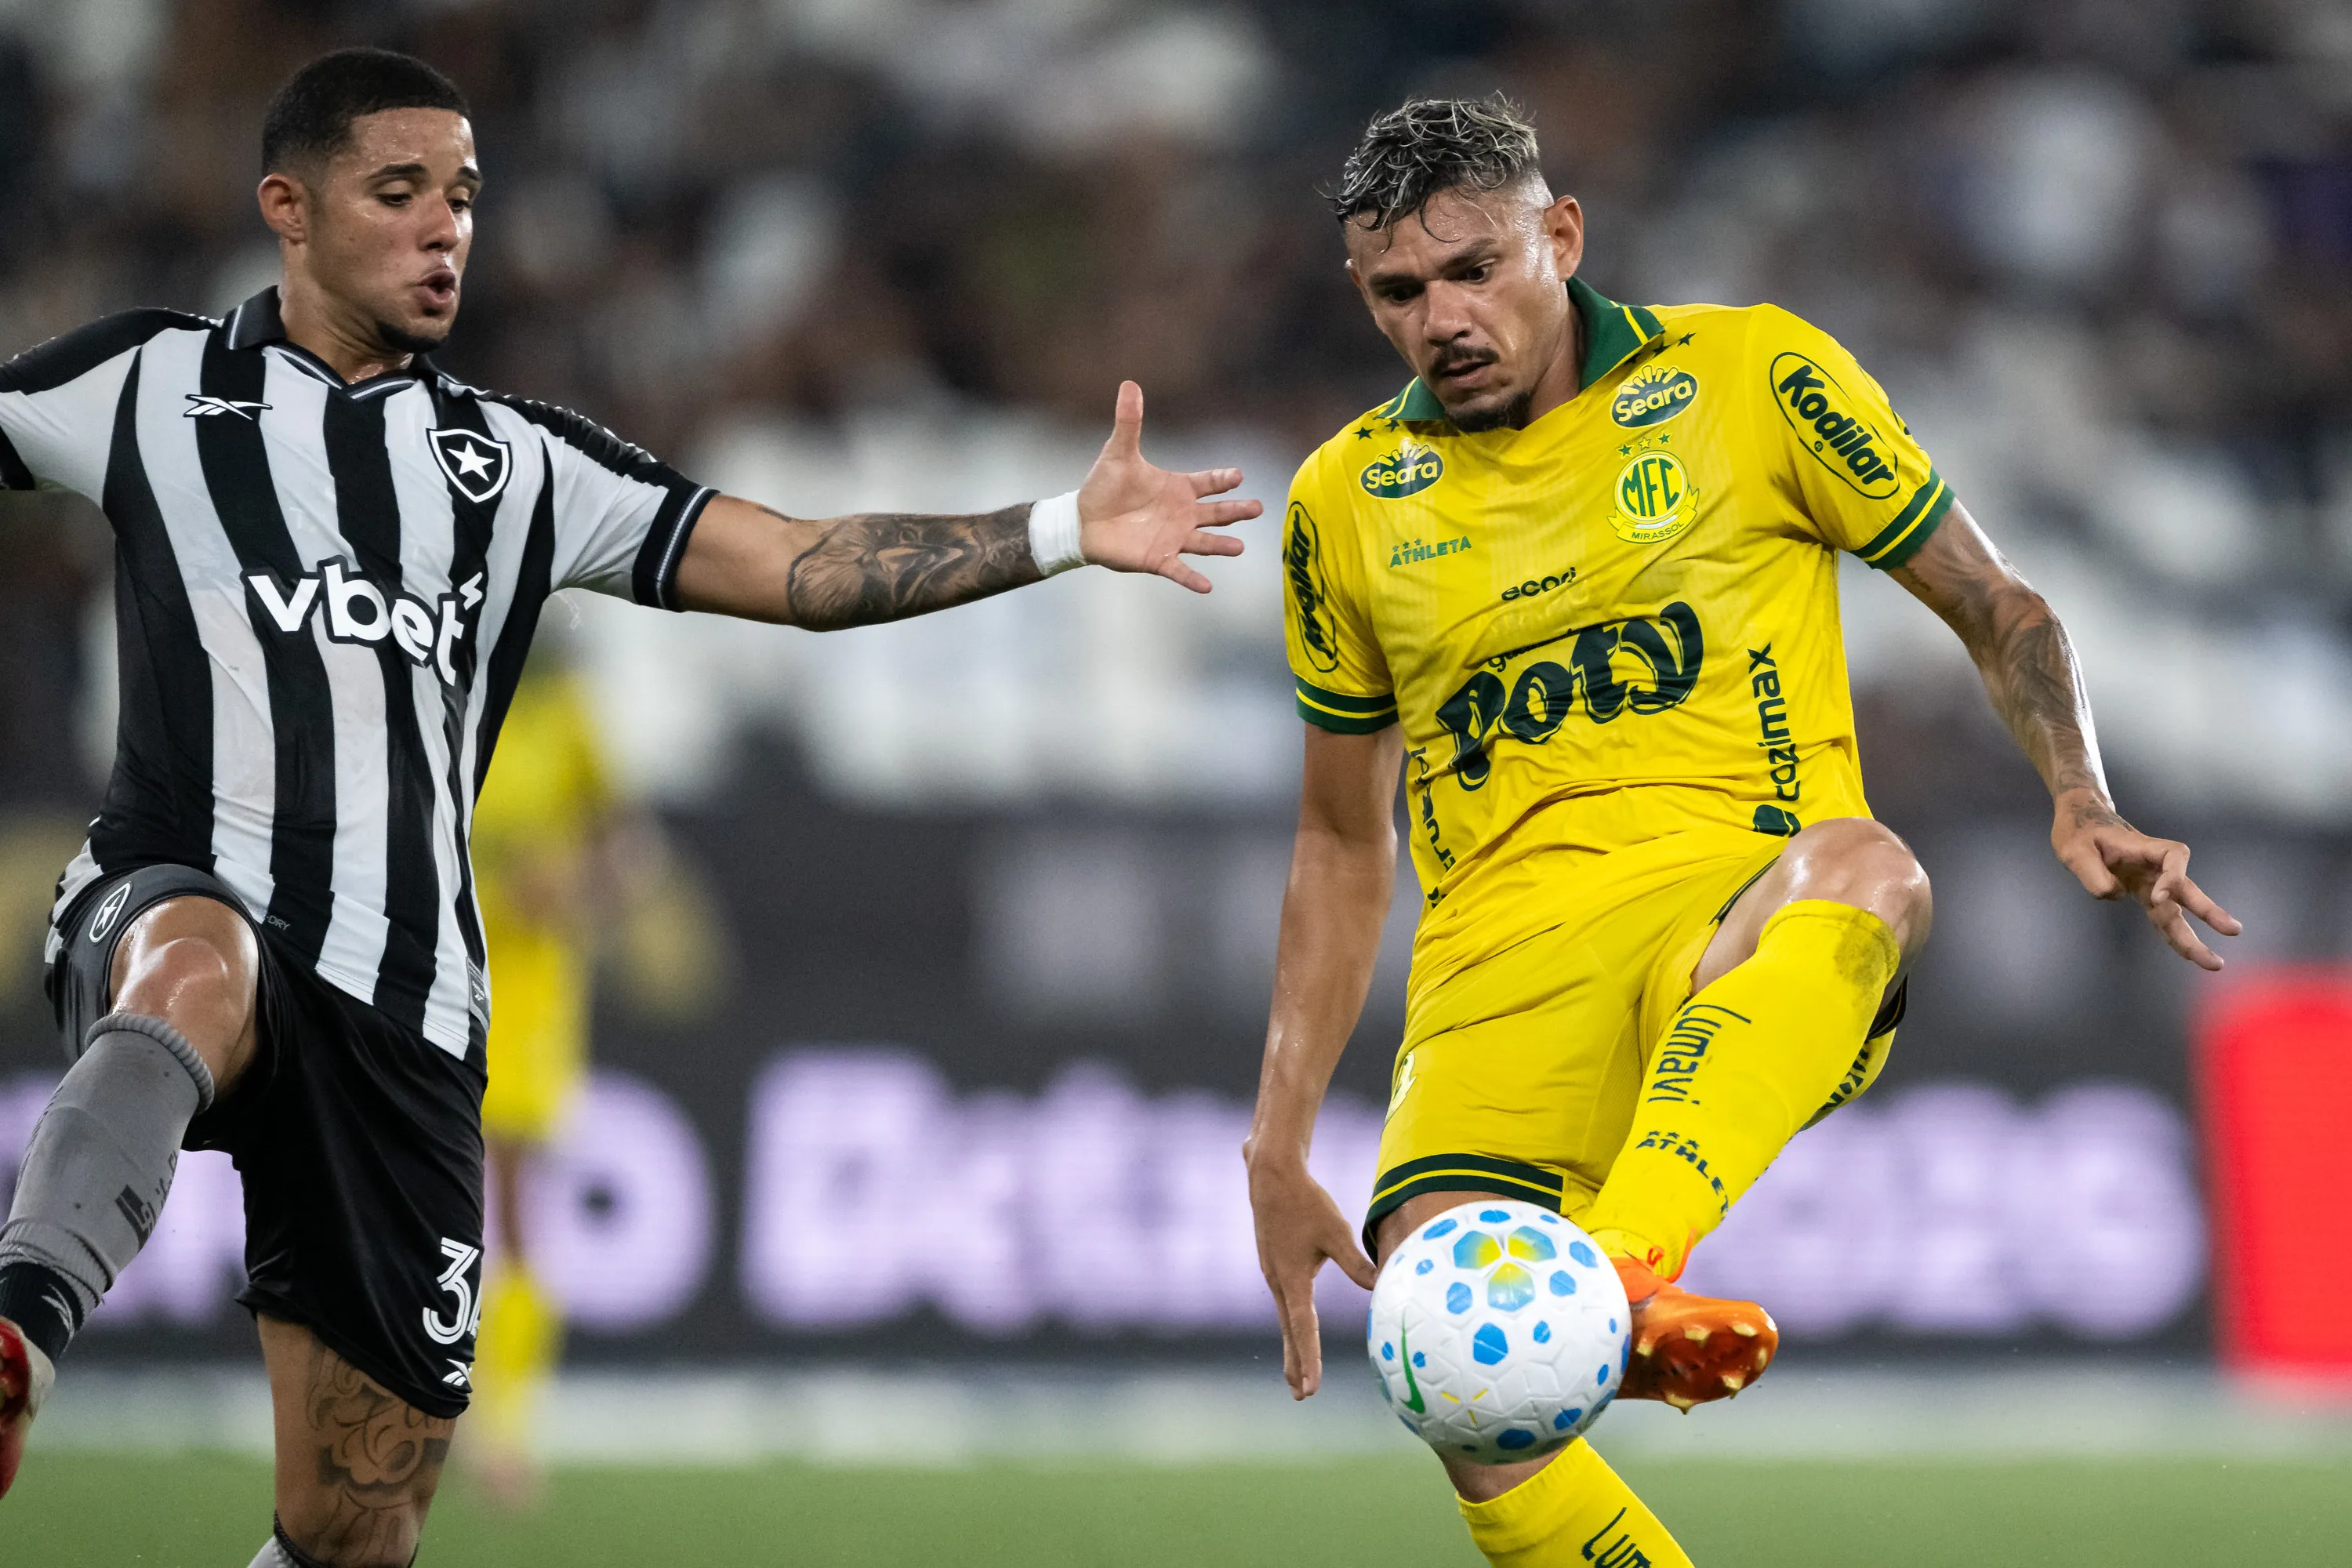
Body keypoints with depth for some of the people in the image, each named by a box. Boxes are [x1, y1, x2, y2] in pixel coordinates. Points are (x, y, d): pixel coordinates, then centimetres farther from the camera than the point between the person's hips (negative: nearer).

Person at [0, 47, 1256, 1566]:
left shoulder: (511, 461, 17)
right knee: (199, 975, -42)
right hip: (175, 913, -4)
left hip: (405, 1018, 4)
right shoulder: (150, 383, 10)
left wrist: (1065, 530, 1)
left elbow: (800, 566, 12)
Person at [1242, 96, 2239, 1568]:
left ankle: (1623, 1269, -62)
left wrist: (2082, 802, -7)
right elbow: (1345, 846, 25)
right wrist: (1280, 1149, 19)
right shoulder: (1348, 502, 16)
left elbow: (1999, 608, 13)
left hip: (1749, 916, -2)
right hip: (1503, 950, 2)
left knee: (1864, 869, -40)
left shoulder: (1750, 375, 8)